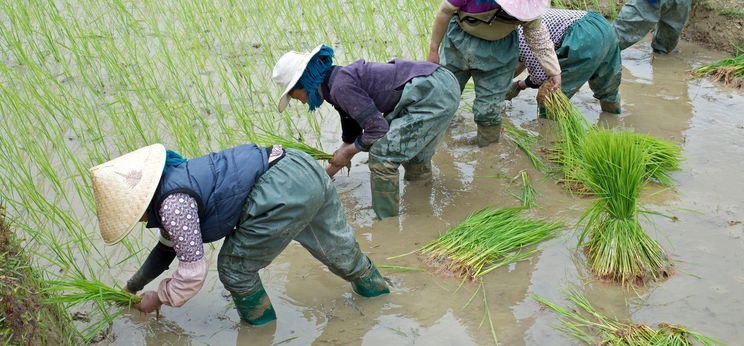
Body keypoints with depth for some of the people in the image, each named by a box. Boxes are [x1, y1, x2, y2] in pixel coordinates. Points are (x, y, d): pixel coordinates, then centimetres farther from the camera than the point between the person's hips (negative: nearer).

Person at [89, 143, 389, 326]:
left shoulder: (173, 204, -12)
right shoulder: (172, 186, 19)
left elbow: (192, 272, -8)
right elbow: (170, 245, 36)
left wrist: (158, 298, 12)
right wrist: (133, 286, 44)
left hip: (283, 192, -10)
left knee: (235, 267, 9)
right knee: (339, 250, 31)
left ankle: (261, 326, 31)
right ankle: (374, 288, 53)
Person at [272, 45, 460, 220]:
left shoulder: (341, 86, -15)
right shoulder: (343, 80, 16)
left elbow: (377, 128, -17)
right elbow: (351, 137, 28)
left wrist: (349, 151, 0)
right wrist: (325, 175, 35)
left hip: (431, 95, -10)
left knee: (382, 155, -6)